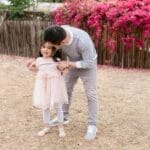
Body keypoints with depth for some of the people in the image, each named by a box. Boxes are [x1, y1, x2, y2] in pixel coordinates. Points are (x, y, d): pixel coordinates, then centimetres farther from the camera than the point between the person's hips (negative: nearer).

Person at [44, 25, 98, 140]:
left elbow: (88, 63, -31)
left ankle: (92, 125, 4)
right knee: (66, 90, 13)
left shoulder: (82, 41, -42)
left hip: (88, 64, -5)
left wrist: (67, 64, -32)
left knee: (91, 95, -5)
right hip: (72, 63, 6)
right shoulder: (58, 33, -26)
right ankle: (64, 117, 29)